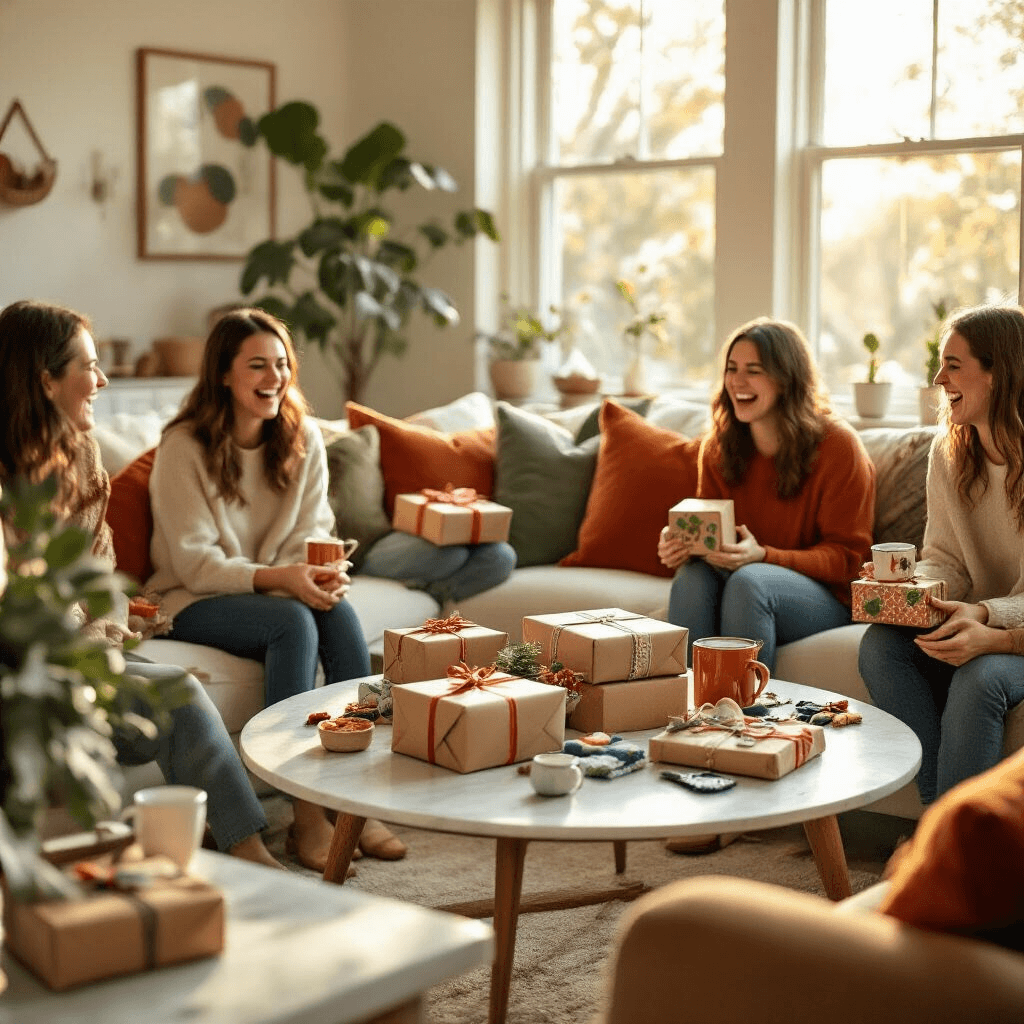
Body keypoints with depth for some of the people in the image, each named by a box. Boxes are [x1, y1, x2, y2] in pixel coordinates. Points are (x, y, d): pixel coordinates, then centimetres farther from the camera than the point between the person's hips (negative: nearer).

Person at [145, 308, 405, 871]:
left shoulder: (303, 438, 2)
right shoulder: (183, 446, -14)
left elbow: (313, 530, 1)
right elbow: (195, 562, -18)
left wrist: (324, 570, -24)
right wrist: (278, 577, -32)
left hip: (274, 589, 5)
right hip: (191, 601, -4)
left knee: (339, 612, -28)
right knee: (293, 621, -33)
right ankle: (306, 816, -31)